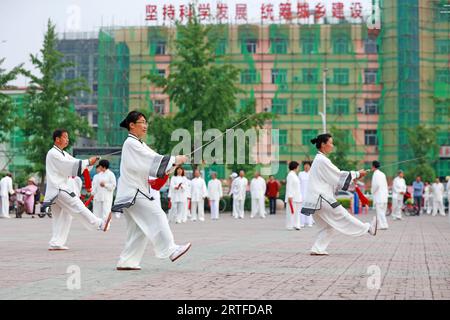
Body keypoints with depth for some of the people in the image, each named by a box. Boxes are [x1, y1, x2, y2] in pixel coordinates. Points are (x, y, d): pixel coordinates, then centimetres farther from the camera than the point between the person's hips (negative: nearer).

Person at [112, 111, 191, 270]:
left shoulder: (139, 144, 20)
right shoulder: (131, 143, -11)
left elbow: (152, 162, 12)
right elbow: (152, 160, -18)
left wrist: (174, 163, -5)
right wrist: (174, 160, -15)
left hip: (136, 191, 10)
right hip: (132, 192, -10)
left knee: (139, 230, 9)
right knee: (157, 216, -16)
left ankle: (126, 261, 12)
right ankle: (170, 250, -18)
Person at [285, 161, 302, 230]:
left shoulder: (295, 175, 17)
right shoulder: (290, 175, -12)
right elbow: (289, 186, -17)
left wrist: (300, 197, 22)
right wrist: (290, 196, -22)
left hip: (297, 197, 10)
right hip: (292, 197, -10)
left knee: (297, 211, 8)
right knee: (291, 211, -7)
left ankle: (296, 225, 10)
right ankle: (290, 226, -3)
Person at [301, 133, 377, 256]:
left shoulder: (319, 159, 17)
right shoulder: (322, 160, -15)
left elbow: (332, 177, 20)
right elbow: (339, 176, -11)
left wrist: (354, 176, 13)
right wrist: (357, 174, 0)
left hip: (317, 199, 10)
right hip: (322, 198, -10)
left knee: (327, 226, 13)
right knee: (343, 216, 0)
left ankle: (317, 249, 9)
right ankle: (368, 228, 7)